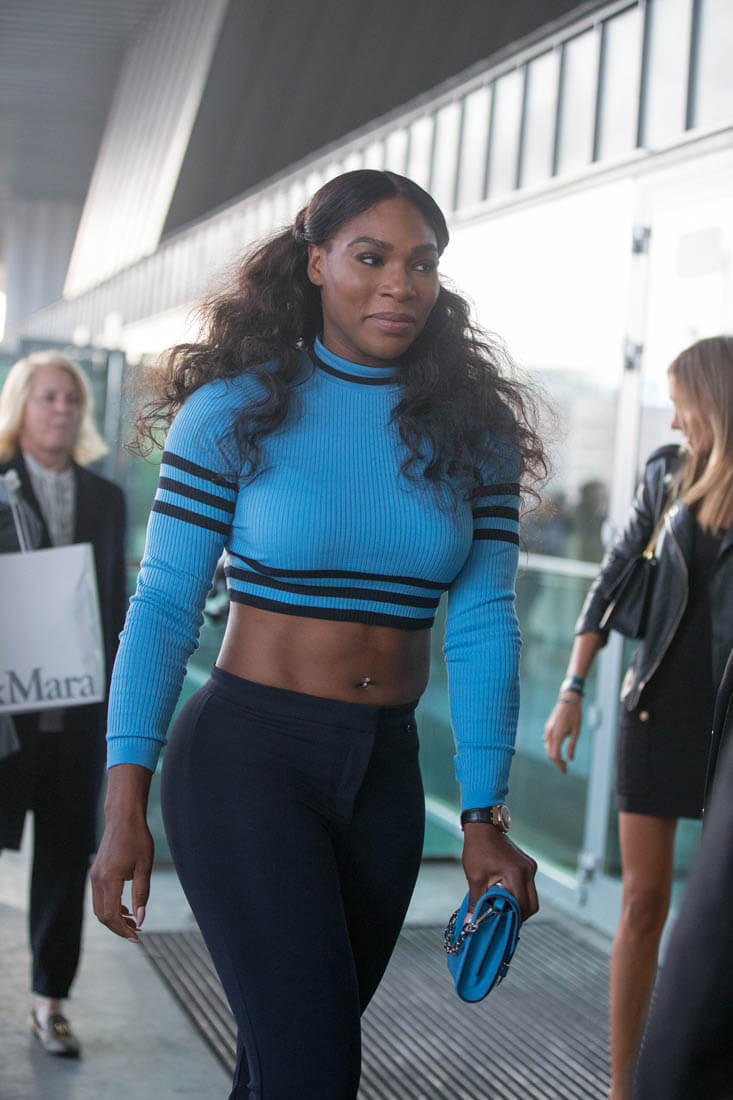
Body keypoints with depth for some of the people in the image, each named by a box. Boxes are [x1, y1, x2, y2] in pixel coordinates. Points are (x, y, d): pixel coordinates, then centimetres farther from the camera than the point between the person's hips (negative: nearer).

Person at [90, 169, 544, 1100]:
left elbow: (483, 626, 0)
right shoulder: (235, 409, -5)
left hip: (385, 771, 4)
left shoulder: (472, 430, 3)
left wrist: (485, 818, -6)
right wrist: (125, 806, -13)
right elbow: (164, 607, -7)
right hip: (247, 754, -4)